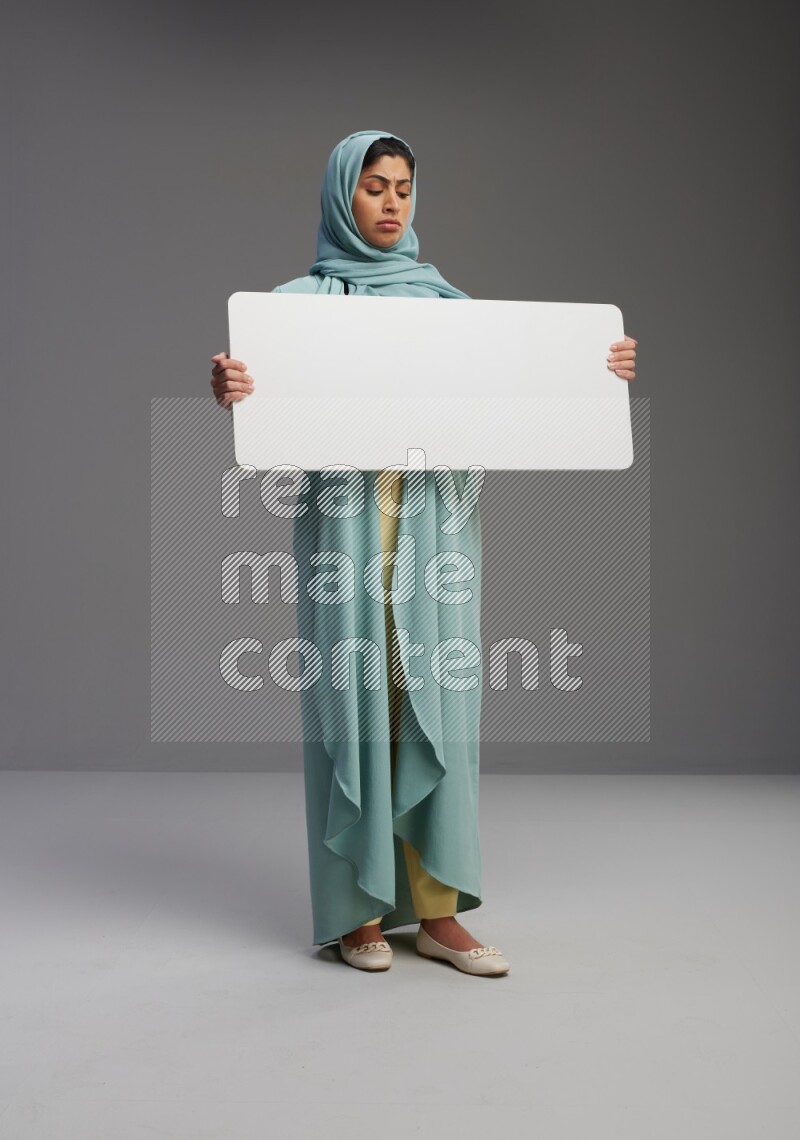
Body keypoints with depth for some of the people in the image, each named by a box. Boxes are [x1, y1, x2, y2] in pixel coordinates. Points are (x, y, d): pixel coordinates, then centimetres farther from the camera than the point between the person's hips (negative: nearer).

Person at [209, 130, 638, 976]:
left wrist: (600, 370, -5)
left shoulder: (442, 296, 16)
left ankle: (436, 911, 9)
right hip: (348, 511, -3)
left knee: (433, 699, 2)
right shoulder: (303, 298, 6)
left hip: (437, 514, 3)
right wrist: (227, 388, -31)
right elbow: (267, 398, -9)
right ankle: (359, 908, 10)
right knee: (355, 694, -1)